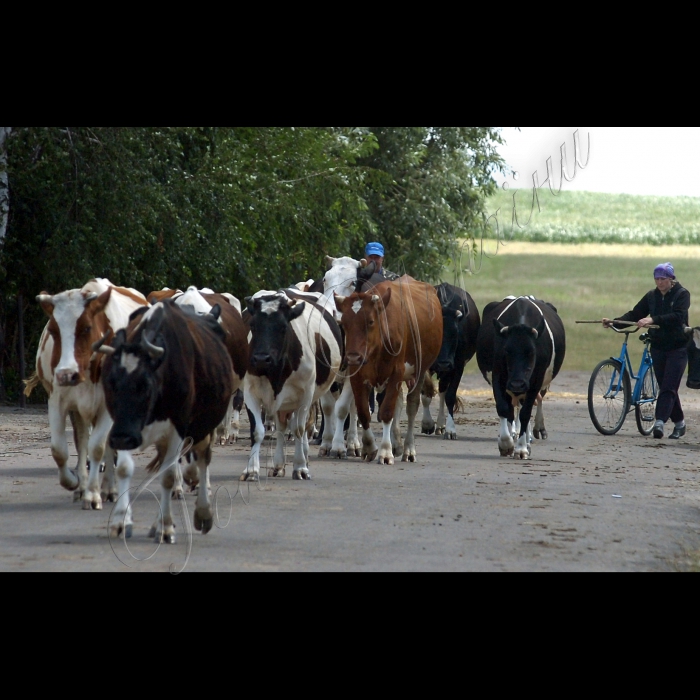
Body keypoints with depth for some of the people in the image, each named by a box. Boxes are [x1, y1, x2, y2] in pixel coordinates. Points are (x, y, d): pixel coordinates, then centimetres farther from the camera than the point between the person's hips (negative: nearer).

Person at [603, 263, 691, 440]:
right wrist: (614, 322, -11)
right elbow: (635, 315, 5)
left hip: (678, 348, -5)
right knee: (665, 387, 7)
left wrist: (653, 320, -33)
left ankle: (660, 422, -21)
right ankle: (679, 423, 19)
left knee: (668, 387, -13)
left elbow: (678, 316, -22)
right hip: (658, 347, 5)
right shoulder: (652, 296, 8)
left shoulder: (682, 294, -7)